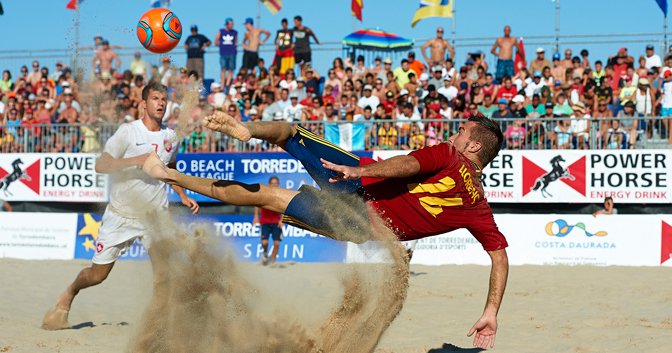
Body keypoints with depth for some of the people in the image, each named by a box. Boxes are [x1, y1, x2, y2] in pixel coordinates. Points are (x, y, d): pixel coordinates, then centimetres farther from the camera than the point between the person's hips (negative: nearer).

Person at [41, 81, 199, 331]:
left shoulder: (170, 137, 6)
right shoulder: (128, 132, -10)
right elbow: (100, 165, -19)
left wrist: (183, 196, 14)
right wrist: (136, 160, -29)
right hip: (121, 215, -3)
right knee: (97, 274, 3)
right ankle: (69, 294, 34)